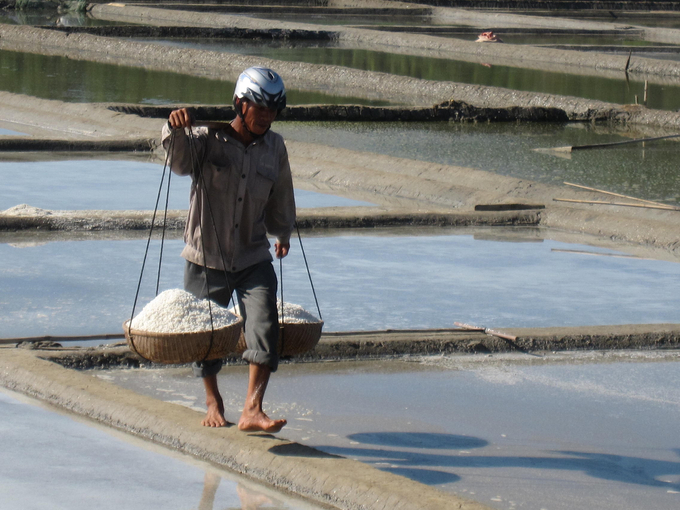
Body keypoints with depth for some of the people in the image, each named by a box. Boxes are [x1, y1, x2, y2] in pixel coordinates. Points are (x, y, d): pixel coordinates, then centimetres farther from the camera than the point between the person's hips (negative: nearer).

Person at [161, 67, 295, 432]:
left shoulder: (274, 147, 5)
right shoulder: (207, 139, -9)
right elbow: (180, 161, -29)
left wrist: (282, 232, 34)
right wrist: (176, 131, -48)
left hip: (254, 259, 2)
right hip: (206, 258, -2)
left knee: (264, 330, -16)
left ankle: (252, 410, -16)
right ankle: (213, 402, 33)